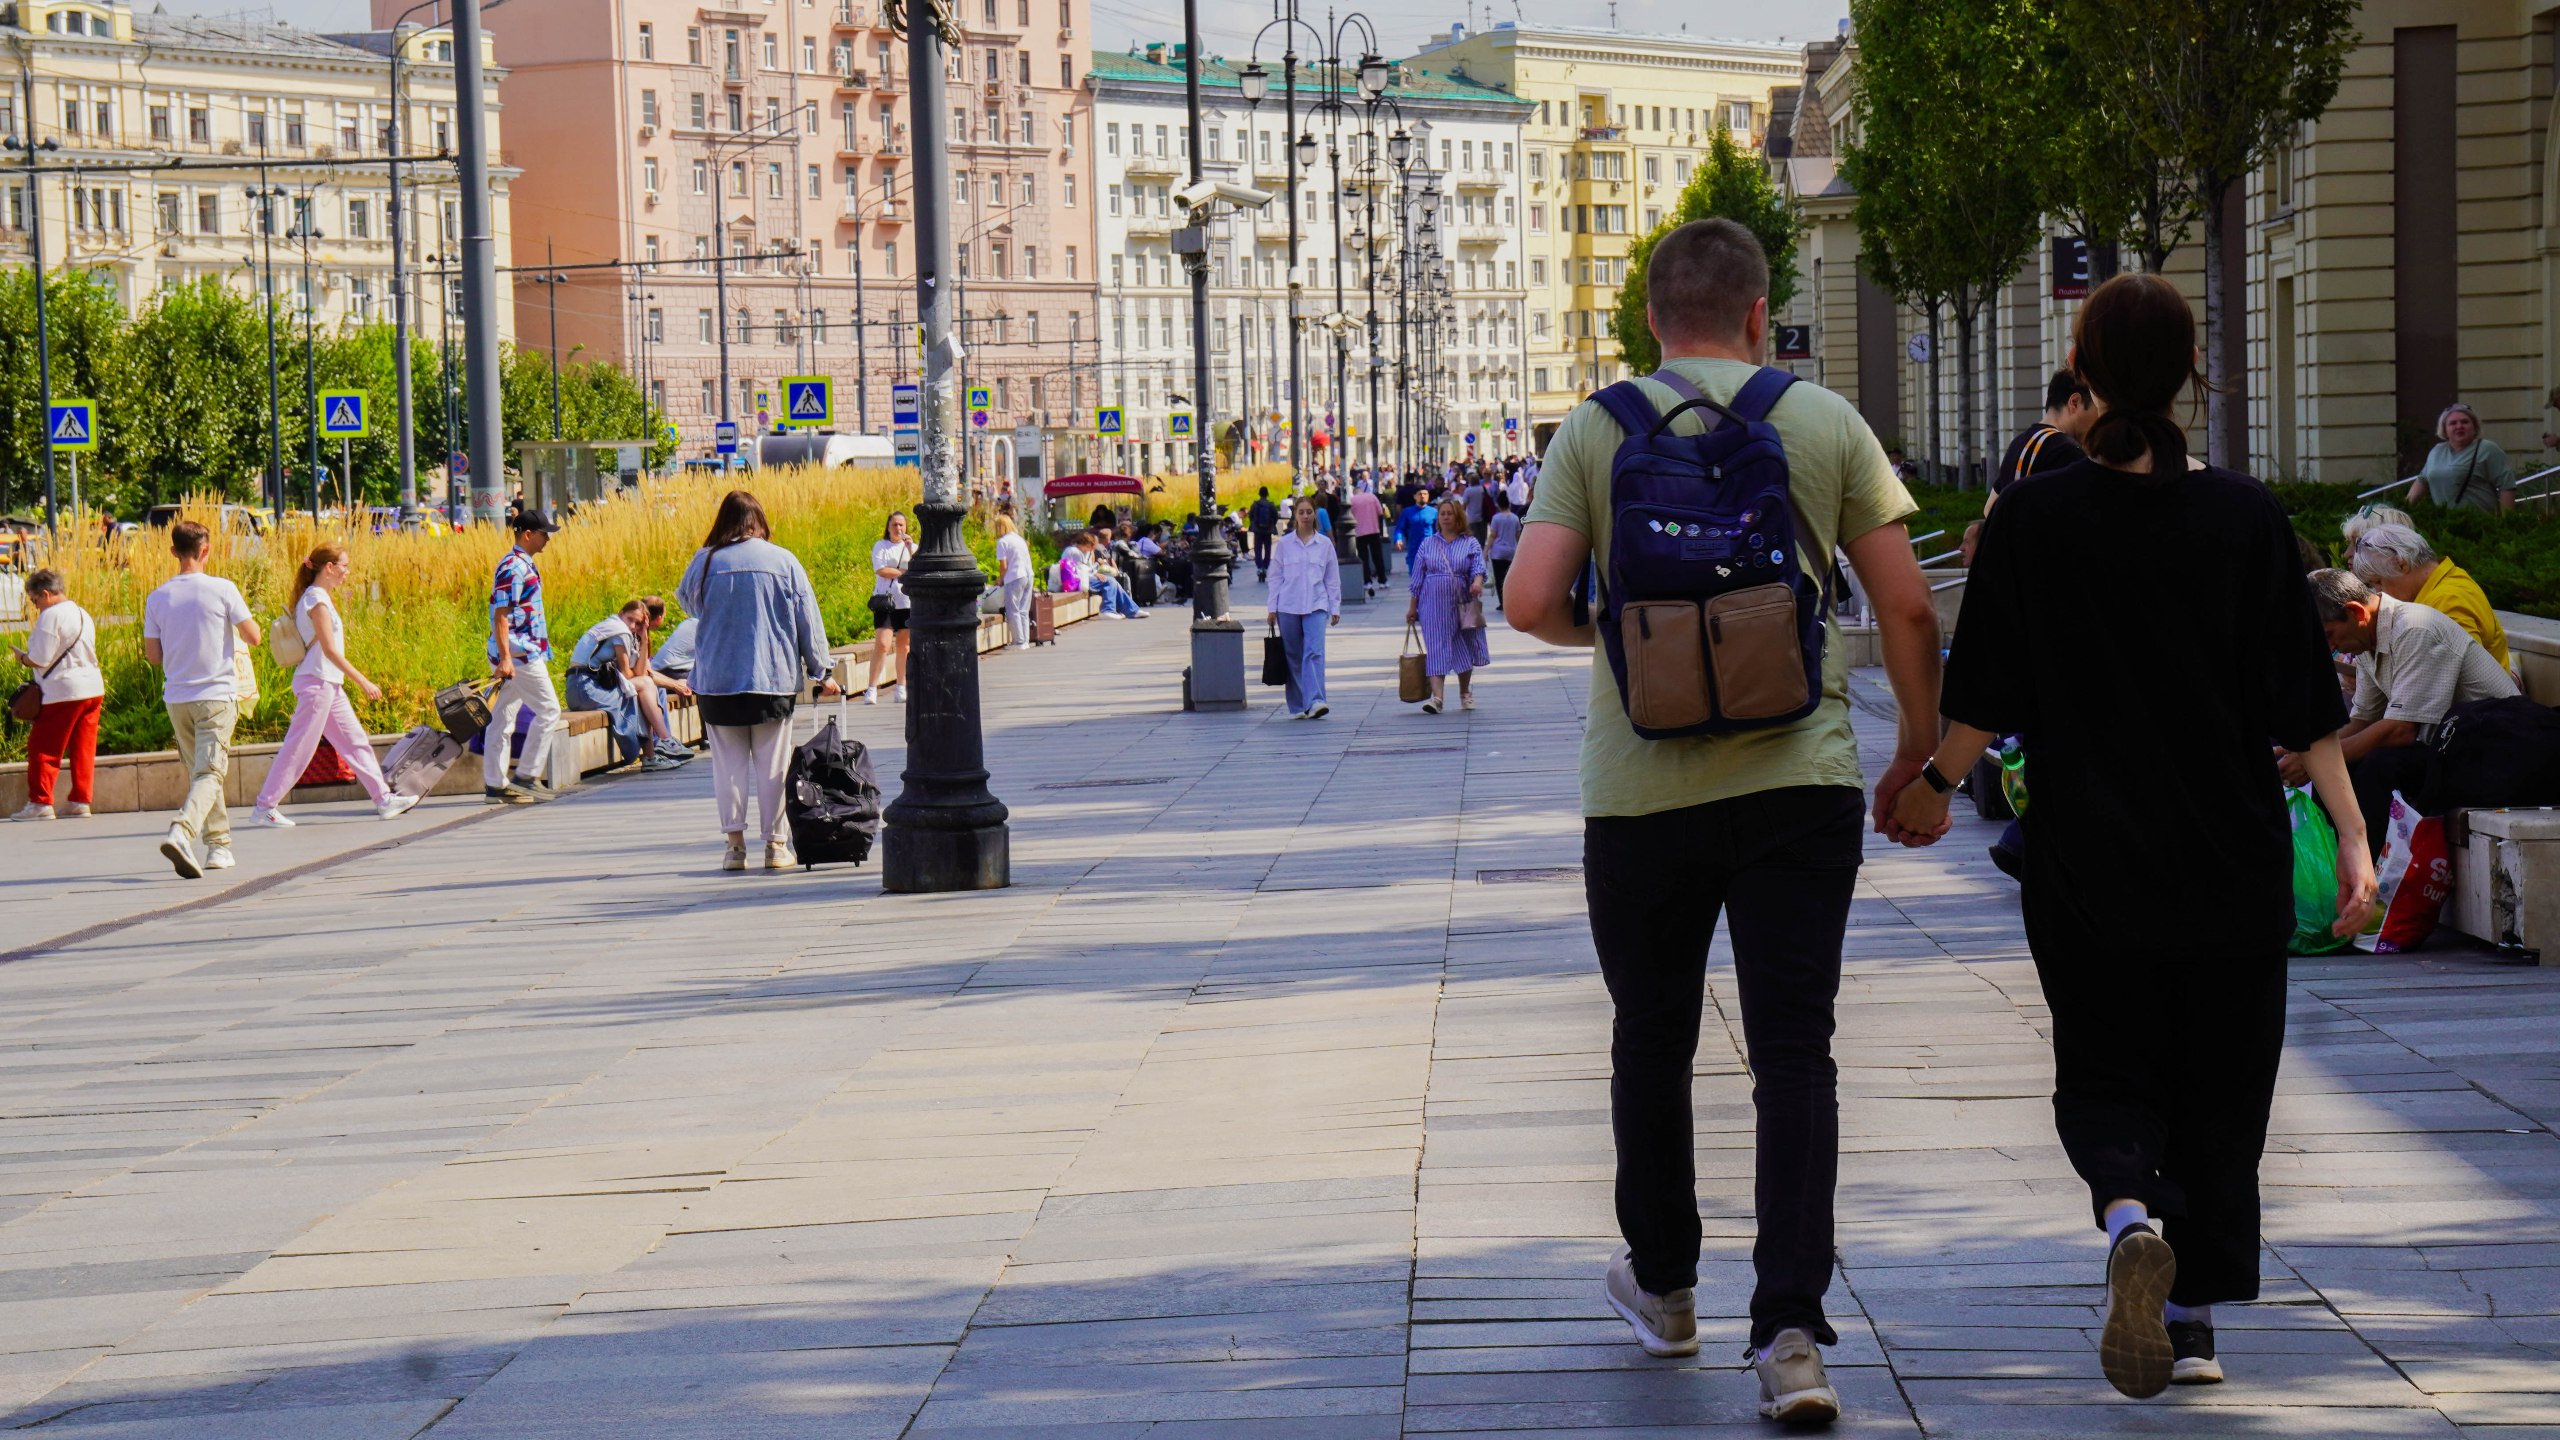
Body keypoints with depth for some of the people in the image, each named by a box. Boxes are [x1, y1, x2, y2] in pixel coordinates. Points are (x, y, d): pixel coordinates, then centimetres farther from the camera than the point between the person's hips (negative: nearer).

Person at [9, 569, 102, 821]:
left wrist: (23, 658, 5)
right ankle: (80, 801, 9)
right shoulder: (82, 614, 15)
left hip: (64, 691, -9)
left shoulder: (50, 616, -12)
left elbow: (40, 660, -15)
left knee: (42, 747, -1)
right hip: (93, 688, 9)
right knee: (83, 748, 9)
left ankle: (40, 802, -3)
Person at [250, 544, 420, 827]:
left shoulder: (317, 597, 13)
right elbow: (329, 649, -19)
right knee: (299, 747, -6)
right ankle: (265, 806, -1)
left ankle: (384, 799, 13)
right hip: (317, 683, -10)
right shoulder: (317, 600, -16)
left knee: (355, 741, 10)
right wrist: (363, 682, -18)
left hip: (329, 684, 10)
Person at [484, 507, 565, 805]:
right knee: (549, 711, -5)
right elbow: (500, 615, -20)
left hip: (513, 656, 10)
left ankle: (495, 784, 11)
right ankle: (526, 776, -4)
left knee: (502, 719, 9)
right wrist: (505, 658, -24)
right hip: (520, 654, -10)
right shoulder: (514, 567, -15)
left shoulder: (524, 565, 16)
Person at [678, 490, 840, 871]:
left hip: (718, 682, 0)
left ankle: (734, 842, 3)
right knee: (772, 765, 6)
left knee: (728, 764, 7)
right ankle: (775, 844, 7)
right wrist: (820, 672, 9)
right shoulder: (784, 561, -2)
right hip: (774, 679, 0)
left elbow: (687, 603, 15)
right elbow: (809, 622, 2)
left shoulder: (705, 561, -2)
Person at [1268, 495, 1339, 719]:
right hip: (1288, 606, 1)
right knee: (1293, 656, 4)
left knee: (1314, 652, -17)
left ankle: (1315, 701, -26)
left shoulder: (1325, 544, 6)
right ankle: (1298, 706, 12)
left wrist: (1335, 608, 7)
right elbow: (1276, 577, 8)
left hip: (1316, 606, -1)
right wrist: (1272, 607, 3)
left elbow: (1333, 579, 10)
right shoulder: (1284, 544, 5)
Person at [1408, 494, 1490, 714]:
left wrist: (1477, 582, -31)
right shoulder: (1428, 544, 10)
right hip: (1433, 606, 0)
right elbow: (1417, 578, 12)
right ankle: (1437, 696, -17)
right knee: (1436, 649, -10)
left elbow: (1479, 568, -8)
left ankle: (1465, 694, 26)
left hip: (1462, 605, 0)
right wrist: (1412, 607, 9)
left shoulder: (1470, 544, 6)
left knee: (1464, 650, 10)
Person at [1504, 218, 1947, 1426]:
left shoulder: (1594, 432, 1)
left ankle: (1663, 1285, 34)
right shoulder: (1824, 422, 2)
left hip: (1644, 787, 0)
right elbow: (1907, 609, 2)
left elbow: (1530, 602, -7)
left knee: (1652, 1041, 18)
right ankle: (1789, 1328, -11)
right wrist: (1920, 750, 15)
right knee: (1794, 1051, 0)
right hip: (1800, 781, 0)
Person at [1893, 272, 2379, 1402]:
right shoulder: (2245, 515, -6)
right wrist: (2352, 837, -2)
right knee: (2219, 1084, 13)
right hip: (2233, 862, 1)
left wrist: (1933, 783, 17)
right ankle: (2192, 1315, 13)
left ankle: (2129, 1212, -20)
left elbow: (1985, 696, 0)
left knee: (2104, 1075, 10)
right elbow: (2304, 702, -6)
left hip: (2087, 855, 0)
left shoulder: (2034, 517, -7)